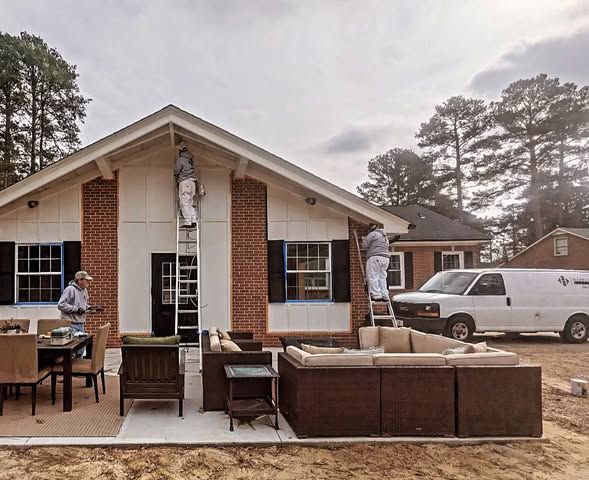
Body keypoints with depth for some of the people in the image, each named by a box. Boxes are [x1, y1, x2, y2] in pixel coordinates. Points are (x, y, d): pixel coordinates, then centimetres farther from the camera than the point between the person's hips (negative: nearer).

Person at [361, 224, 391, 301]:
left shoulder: (373, 234, -4)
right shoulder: (385, 236, 24)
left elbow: (365, 245, -5)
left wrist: (364, 239, 17)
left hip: (375, 258, -8)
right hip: (385, 258, 8)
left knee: (373, 277, -7)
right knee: (382, 277, 10)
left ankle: (376, 295, -13)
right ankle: (385, 295, 5)